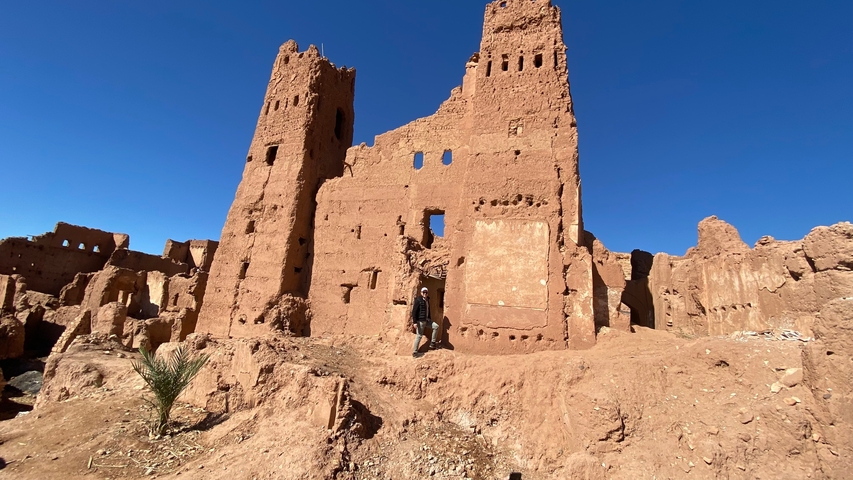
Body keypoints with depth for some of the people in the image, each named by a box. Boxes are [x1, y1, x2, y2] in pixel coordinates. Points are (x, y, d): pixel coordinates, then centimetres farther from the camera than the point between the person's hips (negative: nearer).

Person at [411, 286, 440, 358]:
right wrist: (414, 322, -20)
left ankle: (432, 344, 7)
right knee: (419, 335, -3)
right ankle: (415, 352, 8)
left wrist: (429, 319, 21)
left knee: (436, 326, 1)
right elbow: (414, 311, -16)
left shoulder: (427, 300, 11)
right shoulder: (418, 300, -13)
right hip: (420, 321, -8)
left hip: (426, 320, 8)